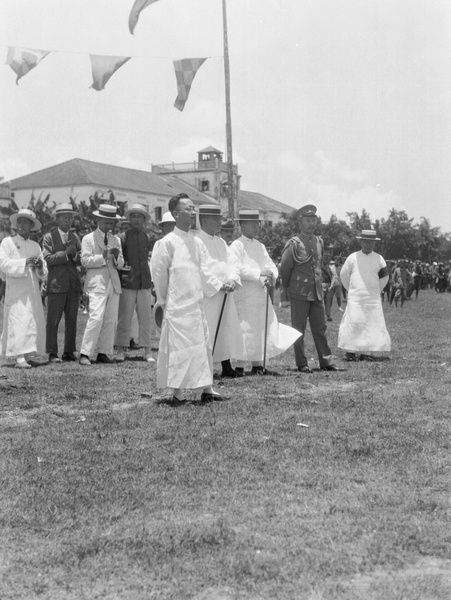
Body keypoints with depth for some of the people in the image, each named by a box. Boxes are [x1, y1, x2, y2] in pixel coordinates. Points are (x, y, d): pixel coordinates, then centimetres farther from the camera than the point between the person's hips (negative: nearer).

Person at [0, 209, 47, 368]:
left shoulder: (35, 246, 17)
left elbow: (43, 274, 17)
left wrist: (40, 266, -6)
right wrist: (24, 262, -19)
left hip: (33, 290, 5)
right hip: (16, 290, -5)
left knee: (35, 322, 3)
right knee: (19, 321, -14)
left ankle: (23, 355, 13)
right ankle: (19, 358, -19)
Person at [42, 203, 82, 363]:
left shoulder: (75, 237, 15)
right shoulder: (49, 237, 0)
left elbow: (82, 260, 10)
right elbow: (48, 259, -10)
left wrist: (75, 254, -10)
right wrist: (65, 253, -15)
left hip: (74, 284, 5)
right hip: (57, 284, -5)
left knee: (72, 321, 7)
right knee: (53, 321, -3)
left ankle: (69, 352, 13)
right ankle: (52, 353, 3)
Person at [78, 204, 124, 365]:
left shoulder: (116, 240, 19)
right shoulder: (88, 239, 4)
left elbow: (120, 264, 15)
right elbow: (85, 260, -6)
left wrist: (117, 257, -7)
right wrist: (103, 257, -15)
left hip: (113, 284, 5)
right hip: (97, 284, -5)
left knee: (111, 321, 3)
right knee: (96, 318, -16)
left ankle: (104, 353, 10)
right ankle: (85, 354, -12)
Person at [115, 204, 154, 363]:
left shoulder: (147, 237, 12)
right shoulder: (123, 236, 1)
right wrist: (120, 276, -4)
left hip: (144, 283, 3)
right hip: (127, 283, -3)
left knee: (146, 318, 2)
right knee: (125, 318, -1)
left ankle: (147, 351, 7)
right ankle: (121, 350, 8)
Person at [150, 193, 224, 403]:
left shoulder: (197, 243, 10)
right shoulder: (168, 242, -8)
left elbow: (203, 272, 12)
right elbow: (159, 273, -5)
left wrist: (220, 286, 1)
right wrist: (163, 301, -1)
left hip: (196, 303, 6)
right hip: (178, 305, -6)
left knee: (202, 344, 8)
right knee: (179, 347, -4)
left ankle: (206, 388, 15)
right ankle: (177, 392, 4)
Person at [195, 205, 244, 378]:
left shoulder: (220, 242, 17)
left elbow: (231, 263, 10)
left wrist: (232, 279, -10)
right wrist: (218, 284, -17)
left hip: (224, 293, 8)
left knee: (227, 329, 10)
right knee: (206, 331, -8)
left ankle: (226, 368, 19)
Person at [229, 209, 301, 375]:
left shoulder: (259, 246, 18)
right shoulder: (237, 245, -6)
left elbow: (270, 265, 14)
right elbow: (236, 268, -18)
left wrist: (271, 276, -9)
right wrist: (259, 274, -22)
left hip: (261, 294, 7)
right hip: (245, 296, -7)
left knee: (264, 329, 7)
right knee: (246, 330, -7)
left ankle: (258, 365, 15)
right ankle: (239, 367, -1)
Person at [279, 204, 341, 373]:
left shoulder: (319, 242, 10)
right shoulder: (294, 244, -9)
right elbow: (284, 268, -5)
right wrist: (289, 286, 6)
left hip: (317, 292, 6)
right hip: (299, 294, -6)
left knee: (320, 328, 7)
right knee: (298, 330, 1)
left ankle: (326, 362, 12)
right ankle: (302, 364, 7)